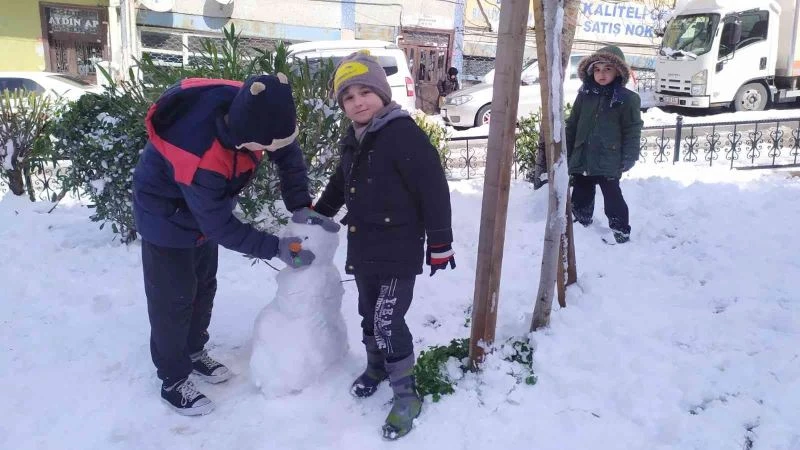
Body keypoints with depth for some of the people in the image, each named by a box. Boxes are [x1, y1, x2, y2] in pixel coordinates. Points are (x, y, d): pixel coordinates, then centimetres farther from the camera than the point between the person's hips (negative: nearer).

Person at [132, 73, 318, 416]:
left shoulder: (249, 110, -27)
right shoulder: (199, 158, -44)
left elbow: (289, 154, -9)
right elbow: (220, 227, -32)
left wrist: (300, 206, -15)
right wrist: (276, 248, -29)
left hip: (206, 205, 7)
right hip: (166, 213, -7)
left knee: (204, 285, 19)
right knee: (173, 297, 1)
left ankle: (194, 351, 39)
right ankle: (173, 380, 18)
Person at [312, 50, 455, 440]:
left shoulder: (403, 134, -18)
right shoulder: (353, 139, 9)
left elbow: (434, 190, -18)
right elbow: (340, 184, 26)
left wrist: (440, 243, -16)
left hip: (398, 250, -8)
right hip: (363, 247, 8)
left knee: (388, 322, -9)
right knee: (369, 315, 20)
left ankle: (406, 395, 8)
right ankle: (376, 367, 42)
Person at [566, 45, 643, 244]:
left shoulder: (627, 99, -5)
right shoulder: (584, 95, 7)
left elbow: (632, 131, -4)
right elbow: (572, 125, 12)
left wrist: (629, 157, -10)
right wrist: (566, 151, 10)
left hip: (609, 162, -5)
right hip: (581, 159, 5)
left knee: (613, 197, 0)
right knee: (580, 197, 16)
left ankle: (621, 232, 11)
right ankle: (581, 227, 33)